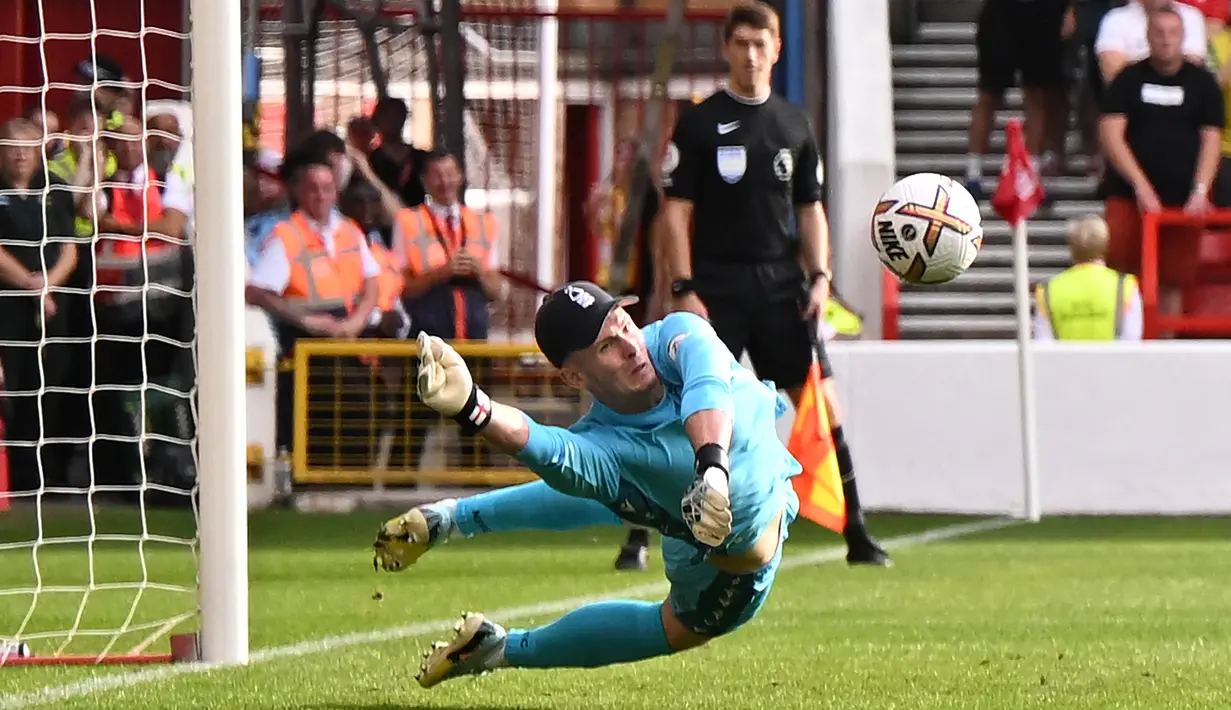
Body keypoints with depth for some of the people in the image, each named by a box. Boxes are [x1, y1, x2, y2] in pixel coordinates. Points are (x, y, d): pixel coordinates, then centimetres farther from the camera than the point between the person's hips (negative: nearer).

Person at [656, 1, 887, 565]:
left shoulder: (794, 125, 12)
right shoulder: (700, 123, 1)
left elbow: (810, 208, 16)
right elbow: (676, 212, -3)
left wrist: (819, 277, 3)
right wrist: (683, 290, -11)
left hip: (782, 285, 3)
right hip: (717, 286, -3)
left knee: (822, 400, -4)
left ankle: (856, 534, 0)